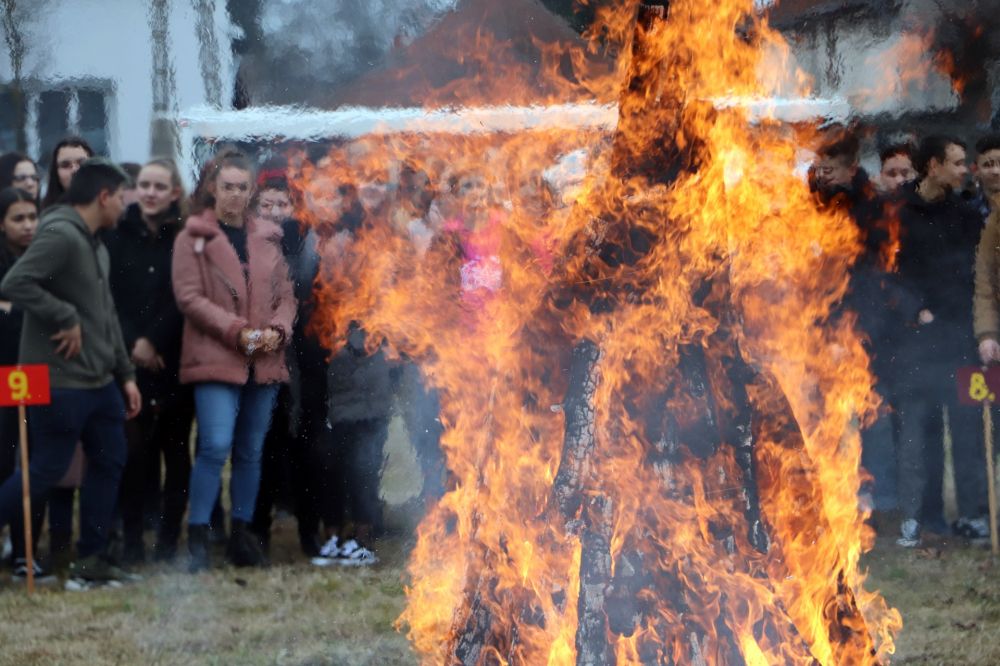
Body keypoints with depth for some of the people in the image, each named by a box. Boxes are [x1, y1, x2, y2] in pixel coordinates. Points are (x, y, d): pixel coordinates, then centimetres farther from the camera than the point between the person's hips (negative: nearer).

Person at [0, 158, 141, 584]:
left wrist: (125, 374, 18)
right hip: (60, 381, -10)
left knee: (109, 462, 10)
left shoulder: (96, 246, 16)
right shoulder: (60, 236, -16)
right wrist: (65, 319, -21)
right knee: (47, 469, -6)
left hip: (100, 380, 10)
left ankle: (90, 558, 17)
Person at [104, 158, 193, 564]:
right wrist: (132, 344, -8)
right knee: (134, 449, -3)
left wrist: (152, 341, -11)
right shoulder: (117, 236, 5)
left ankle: (169, 541, 8)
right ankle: (131, 541, 2)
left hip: (174, 360, 0)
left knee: (175, 448, 2)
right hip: (129, 360, 0)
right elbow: (108, 296, 2)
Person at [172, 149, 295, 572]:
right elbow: (189, 297, -7)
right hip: (215, 358, -5)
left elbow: (286, 295, 14)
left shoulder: (267, 238, 13)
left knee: (251, 451, 10)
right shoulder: (194, 238, 0)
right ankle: (197, 535, -8)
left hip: (265, 361, 5)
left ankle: (242, 534, 19)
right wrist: (236, 331, -15)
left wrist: (278, 329, -7)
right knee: (216, 445, -16)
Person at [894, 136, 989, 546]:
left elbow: (974, 271, 11)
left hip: (958, 333, 2)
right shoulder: (898, 214, 1)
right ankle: (913, 515, 2)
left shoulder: (965, 215, 11)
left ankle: (971, 513, 3)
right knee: (916, 427, -1)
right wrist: (916, 311, -11)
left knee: (966, 425, -1)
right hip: (915, 335, -2)